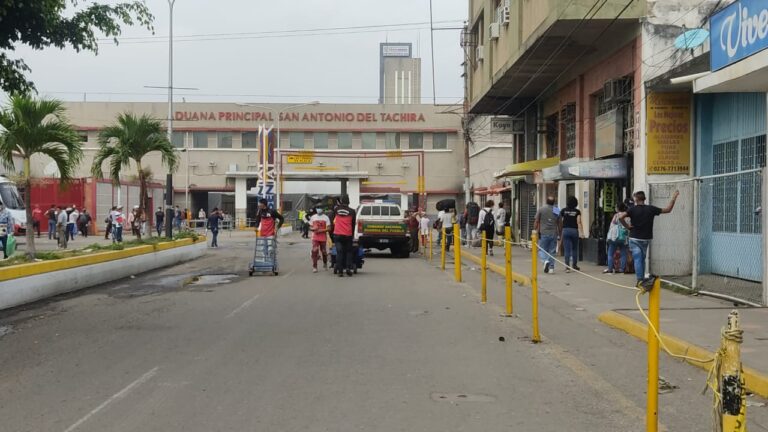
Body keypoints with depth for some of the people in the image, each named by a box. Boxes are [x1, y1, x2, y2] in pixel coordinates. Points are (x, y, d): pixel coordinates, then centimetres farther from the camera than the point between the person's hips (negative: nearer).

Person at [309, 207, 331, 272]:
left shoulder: (326, 218, -1)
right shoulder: (313, 217, 7)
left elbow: (328, 228, -5)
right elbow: (310, 227, 11)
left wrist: (321, 230, -18)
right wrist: (313, 229, -12)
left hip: (323, 237, -1)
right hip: (315, 237, 1)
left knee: (324, 251, 10)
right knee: (314, 251, -11)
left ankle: (325, 263, 36)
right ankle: (314, 267, -9)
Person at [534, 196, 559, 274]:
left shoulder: (541, 209, -3)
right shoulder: (557, 211, 3)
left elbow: (536, 221, -3)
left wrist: (535, 231, 6)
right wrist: (559, 234, 16)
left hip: (543, 233, -2)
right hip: (554, 234, 2)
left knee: (542, 250, 6)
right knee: (552, 251, 9)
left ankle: (546, 261, -20)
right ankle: (551, 268, 7)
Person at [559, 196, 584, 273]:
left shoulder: (563, 211, 2)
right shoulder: (577, 212, -1)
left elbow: (560, 222, 5)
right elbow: (579, 222, -9)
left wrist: (560, 231, 16)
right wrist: (581, 232, -9)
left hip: (565, 230, 0)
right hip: (574, 230, 0)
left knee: (567, 250, -2)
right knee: (575, 249, 17)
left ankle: (567, 267, -9)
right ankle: (574, 265, 25)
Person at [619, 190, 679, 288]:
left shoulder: (633, 210, -10)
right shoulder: (651, 209, -3)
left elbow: (620, 217, -25)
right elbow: (668, 209, 4)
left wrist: (627, 226, -10)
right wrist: (674, 197, 11)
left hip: (635, 238, -3)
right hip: (646, 239, 3)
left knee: (637, 259, -4)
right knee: (642, 259, 16)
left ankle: (640, 280, -13)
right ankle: (642, 278, 19)